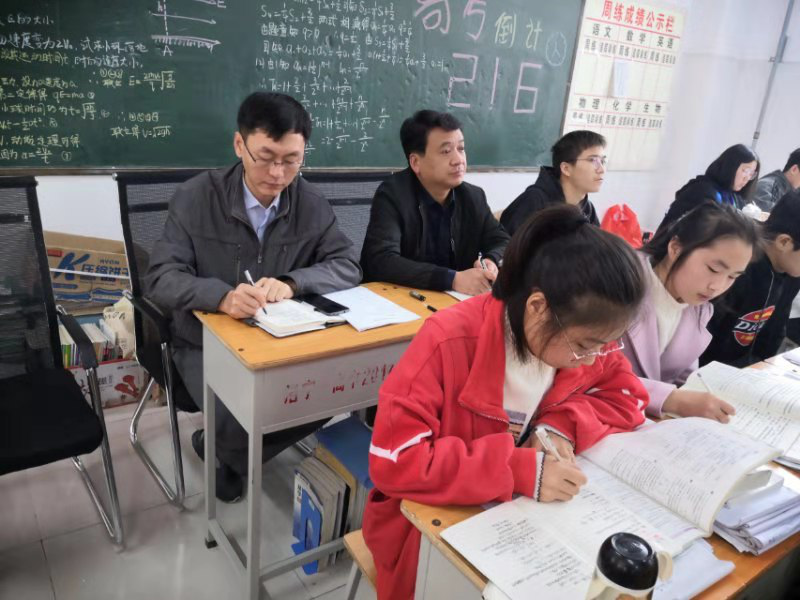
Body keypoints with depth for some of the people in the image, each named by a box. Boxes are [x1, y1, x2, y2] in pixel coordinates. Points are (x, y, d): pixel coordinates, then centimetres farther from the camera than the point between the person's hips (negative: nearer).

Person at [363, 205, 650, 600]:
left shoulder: (583, 335, -11)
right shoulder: (450, 343, -28)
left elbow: (626, 397, 0)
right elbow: (392, 461, -30)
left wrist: (563, 424, -19)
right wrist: (521, 471, -34)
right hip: (431, 519, -4)